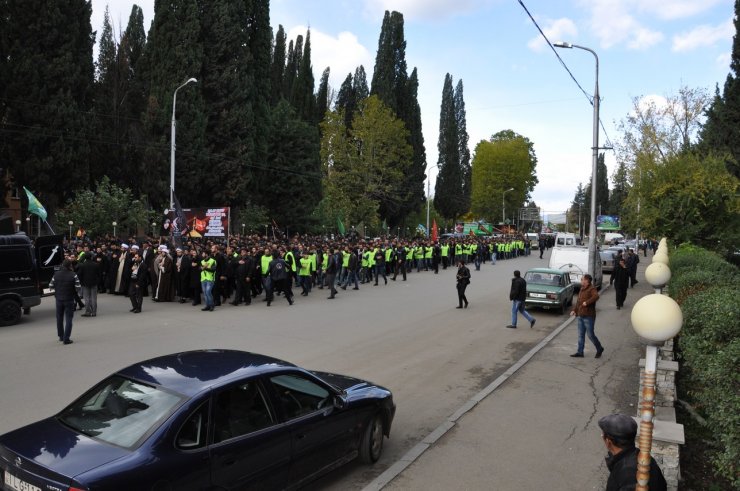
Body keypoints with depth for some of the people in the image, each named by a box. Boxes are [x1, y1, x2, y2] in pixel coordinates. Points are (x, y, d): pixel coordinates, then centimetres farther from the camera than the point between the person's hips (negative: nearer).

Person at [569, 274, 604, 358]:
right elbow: (578, 301, 22)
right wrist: (574, 310, 12)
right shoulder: (582, 289, 14)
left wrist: (587, 302, -33)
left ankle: (599, 349, 22)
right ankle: (580, 352, 15)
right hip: (581, 316, 9)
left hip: (589, 316, -9)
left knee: (590, 334, 1)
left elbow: (596, 296, -35)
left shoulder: (591, 289, -14)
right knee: (580, 335, 10)